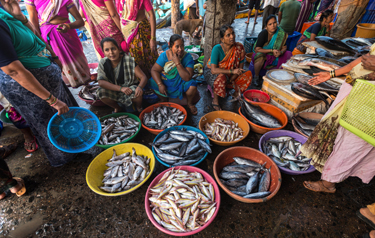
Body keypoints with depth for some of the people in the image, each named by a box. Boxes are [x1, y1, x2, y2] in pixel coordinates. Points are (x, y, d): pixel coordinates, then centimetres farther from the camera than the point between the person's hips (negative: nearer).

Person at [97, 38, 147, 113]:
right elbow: (101, 82, -19)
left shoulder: (129, 61, -17)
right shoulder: (103, 63, -9)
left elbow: (143, 77, -19)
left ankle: (139, 107, 2)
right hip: (114, 91, 3)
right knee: (101, 92, -24)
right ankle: (117, 108, 5)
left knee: (136, 93, -35)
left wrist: (140, 87, -43)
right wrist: (121, 88, -32)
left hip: (130, 88, -2)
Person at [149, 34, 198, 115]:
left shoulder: (187, 57, -16)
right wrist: (160, 84, -26)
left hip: (181, 84, -2)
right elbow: (154, 70, -12)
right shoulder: (164, 55, -12)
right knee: (152, 83, -21)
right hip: (165, 83, 2)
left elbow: (187, 78, -26)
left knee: (192, 86, -30)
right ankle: (164, 101, 8)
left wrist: (178, 63, -32)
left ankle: (189, 103, 5)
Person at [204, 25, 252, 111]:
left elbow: (240, 67, -8)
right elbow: (213, 70, -32)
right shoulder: (217, 49, -25)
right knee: (221, 77, -39)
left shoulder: (239, 47, -13)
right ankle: (215, 101, -17)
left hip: (229, 75, 4)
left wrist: (231, 80, -21)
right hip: (211, 73, -4)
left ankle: (236, 94, 3)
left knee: (248, 74, -16)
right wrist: (232, 71, -38)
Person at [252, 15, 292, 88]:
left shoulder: (281, 33, -3)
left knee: (289, 55, -10)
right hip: (263, 54, -5)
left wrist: (280, 52, -22)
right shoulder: (263, 34, -17)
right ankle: (256, 77, -15)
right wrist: (272, 50, -23)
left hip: (274, 56, 5)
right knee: (260, 58, -38)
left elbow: (284, 47, 2)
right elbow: (257, 49, -22)